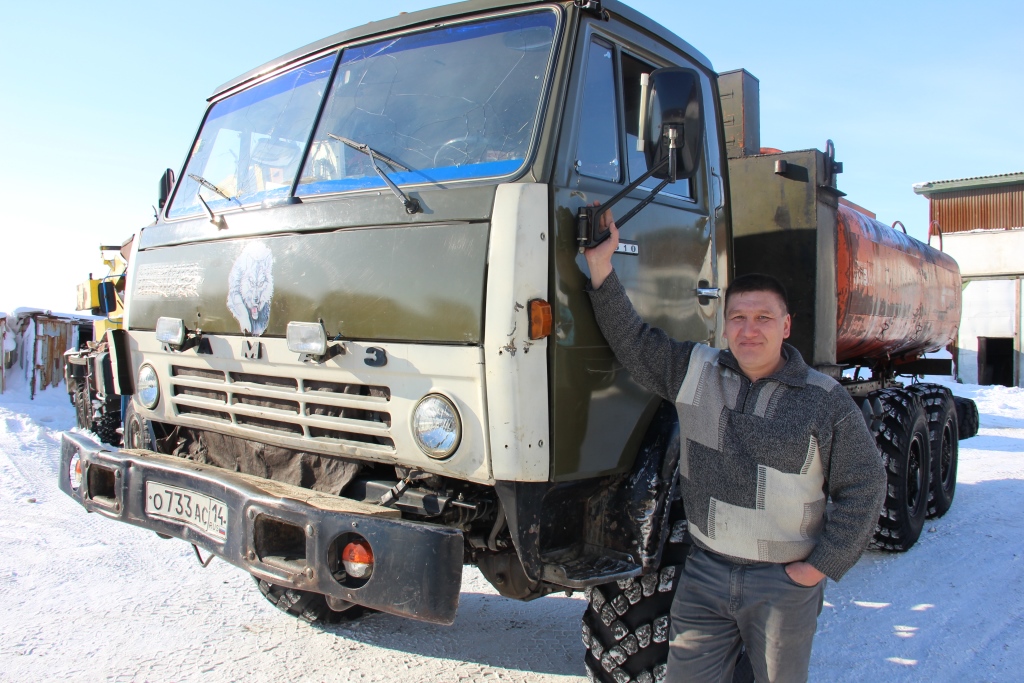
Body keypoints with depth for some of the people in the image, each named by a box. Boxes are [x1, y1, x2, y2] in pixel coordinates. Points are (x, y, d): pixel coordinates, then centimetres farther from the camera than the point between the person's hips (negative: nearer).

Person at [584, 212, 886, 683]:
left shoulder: (825, 401, -6)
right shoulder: (694, 370, 0)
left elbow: (863, 488, -2)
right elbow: (632, 342, 0)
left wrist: (821, 565, -5)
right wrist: (601, 265, -9)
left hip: (784, 582, -2)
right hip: (704, 572, 2)